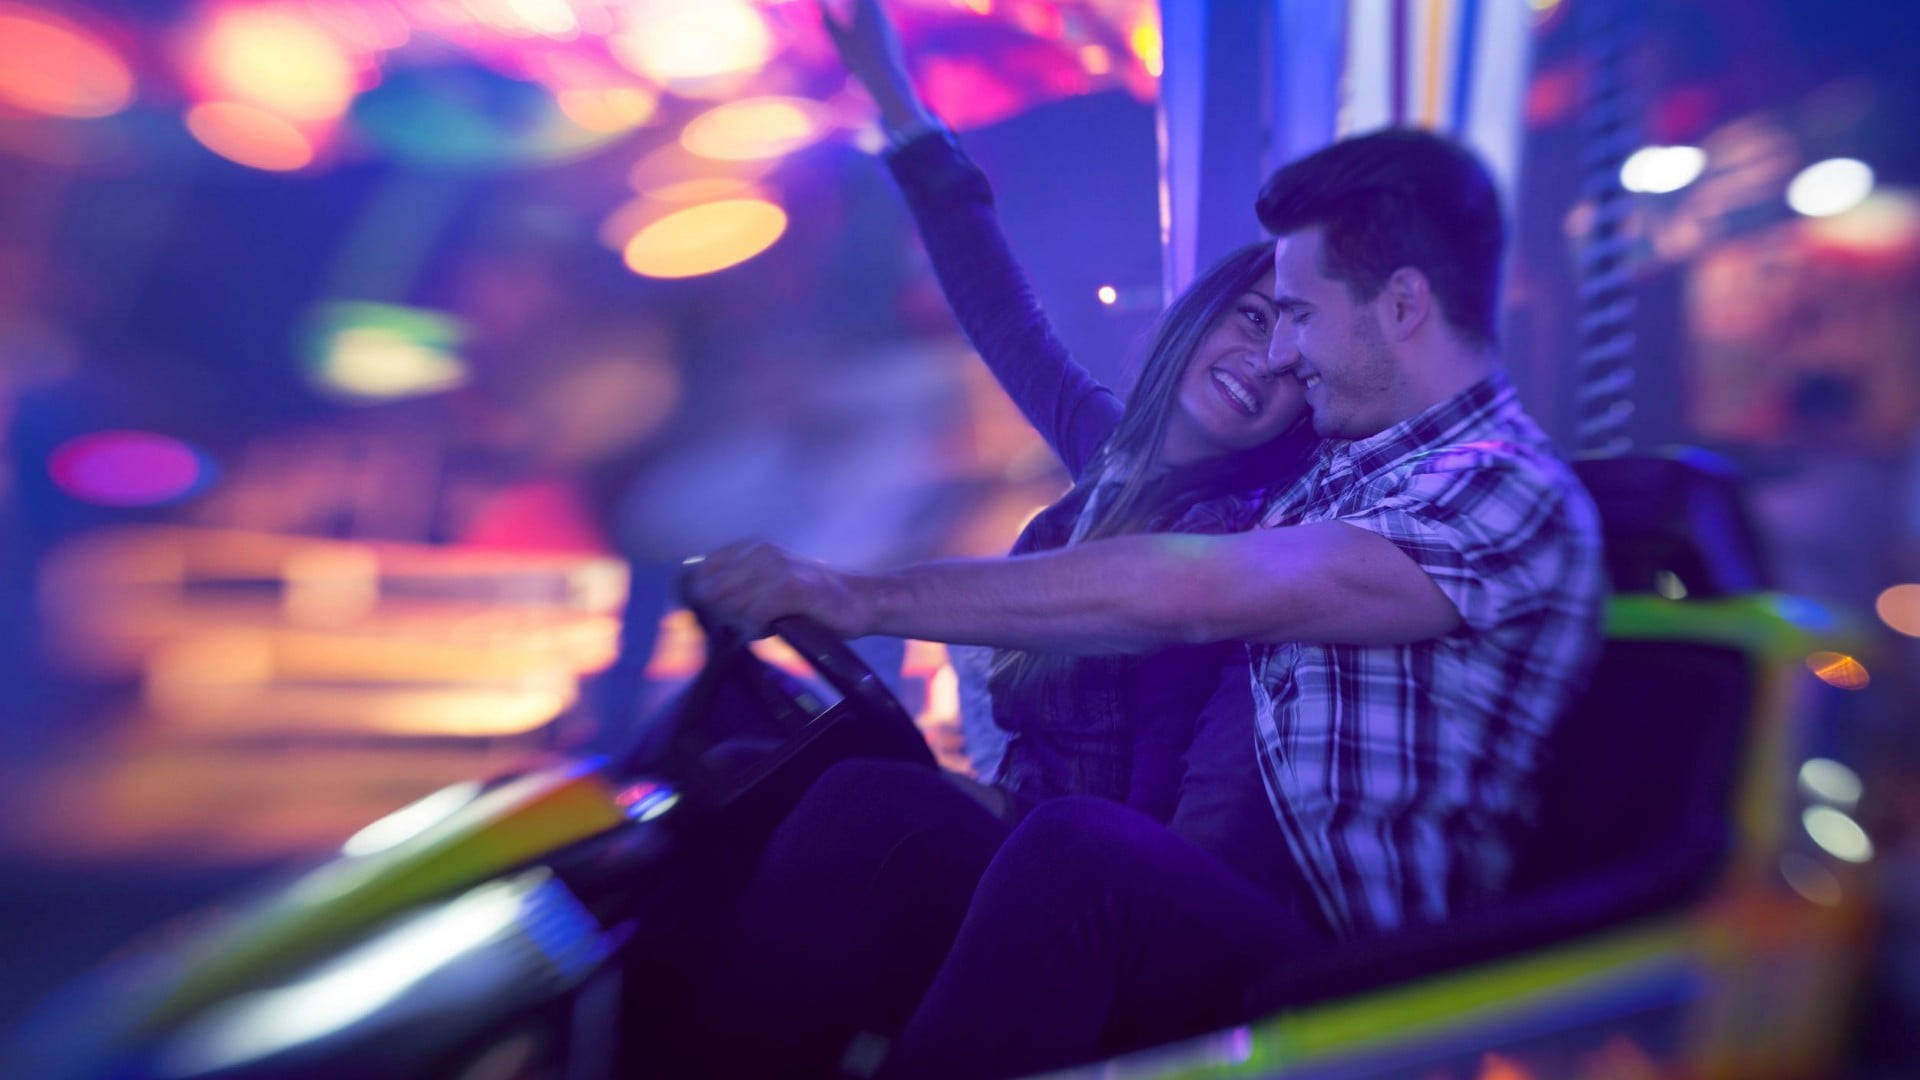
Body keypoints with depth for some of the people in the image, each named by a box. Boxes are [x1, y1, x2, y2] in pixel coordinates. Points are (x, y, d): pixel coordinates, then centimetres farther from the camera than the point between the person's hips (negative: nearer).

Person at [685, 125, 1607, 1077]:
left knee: (1076, 851, -36)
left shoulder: (1508, 491, -14)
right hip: (1220, 910, 8)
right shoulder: (1337, 470, 14)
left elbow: (1183, 594, -27)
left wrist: (867, 596, -26)